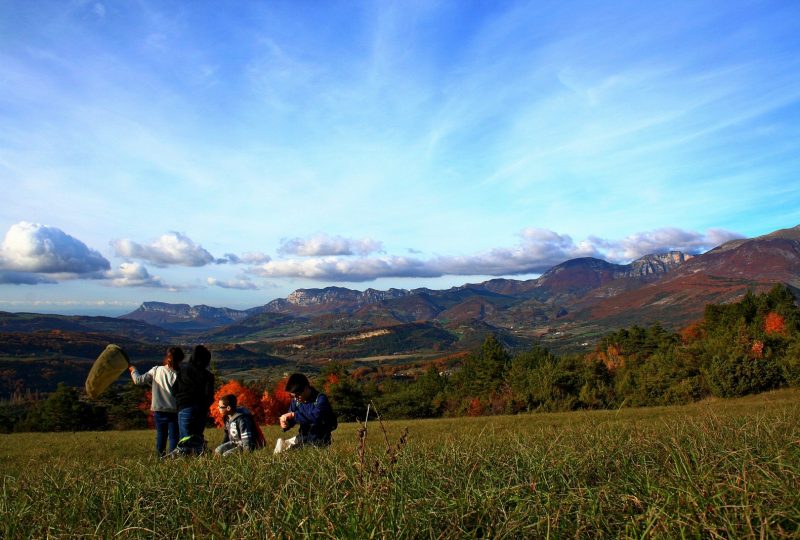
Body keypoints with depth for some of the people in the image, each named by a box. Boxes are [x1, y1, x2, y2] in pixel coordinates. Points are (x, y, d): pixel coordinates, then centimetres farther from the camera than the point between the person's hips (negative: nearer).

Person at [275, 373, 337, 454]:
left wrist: (293, 415, -30)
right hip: (302, 438, 6)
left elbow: (316, 416, -35)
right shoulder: (296, 400, 0)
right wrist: (286, 423, -16)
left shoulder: (320, 399, -19)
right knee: (280, 442, 8)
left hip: (319, 441, -6)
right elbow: (291, 419, 8)